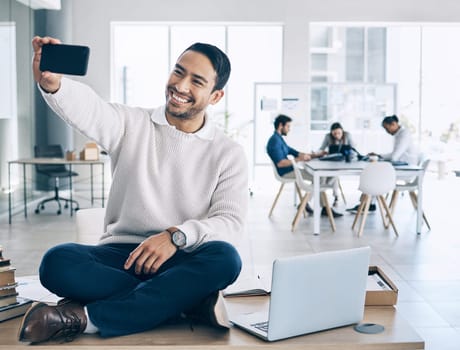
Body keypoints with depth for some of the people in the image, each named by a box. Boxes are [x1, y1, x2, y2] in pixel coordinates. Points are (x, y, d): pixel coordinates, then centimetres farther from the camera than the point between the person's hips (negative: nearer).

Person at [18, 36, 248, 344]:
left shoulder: (228, 154, 6)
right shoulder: (132, 124, 7)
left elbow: (231, 222, -5)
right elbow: (86, 107, -15)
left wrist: (178, 236, -23)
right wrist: (51, 83, -39)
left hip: (182, 262, 0)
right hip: (120, 254, 0)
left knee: (224, 258, -33)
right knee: (57, 262, -28)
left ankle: (83, 318, -30)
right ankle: (188, 303, -24)